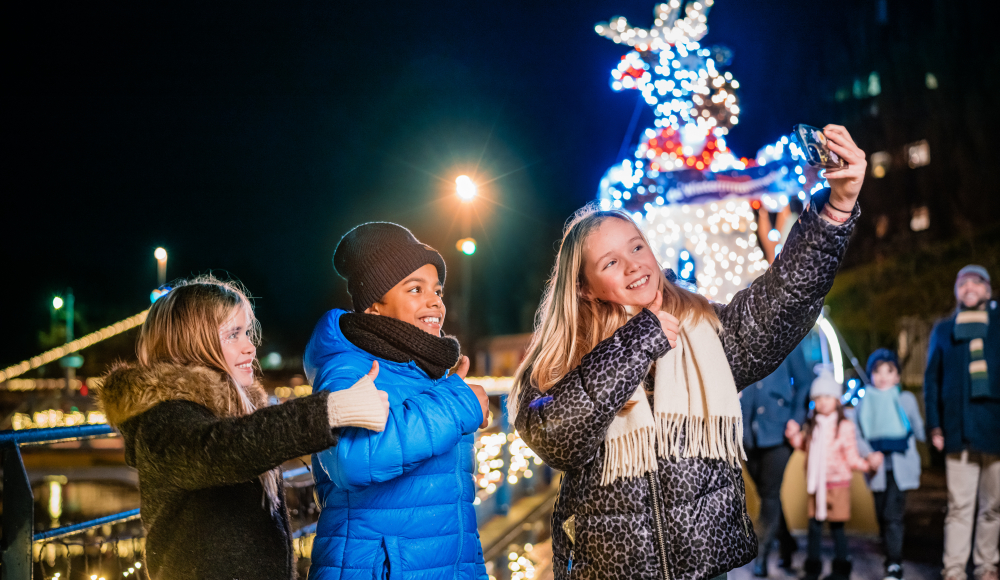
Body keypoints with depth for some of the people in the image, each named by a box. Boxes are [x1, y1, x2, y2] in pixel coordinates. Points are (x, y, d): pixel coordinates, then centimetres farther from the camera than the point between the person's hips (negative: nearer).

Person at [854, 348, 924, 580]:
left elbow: (919, 431, 13)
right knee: (882, 515, 7)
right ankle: (891, 557, 21)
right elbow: (856, 435, 3)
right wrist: (869, 454, -10)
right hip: (877, 468, 3)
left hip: (900, 467, -3)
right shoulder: (864, 402, 7)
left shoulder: (906, 399, 5)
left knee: (892, 514, -13)